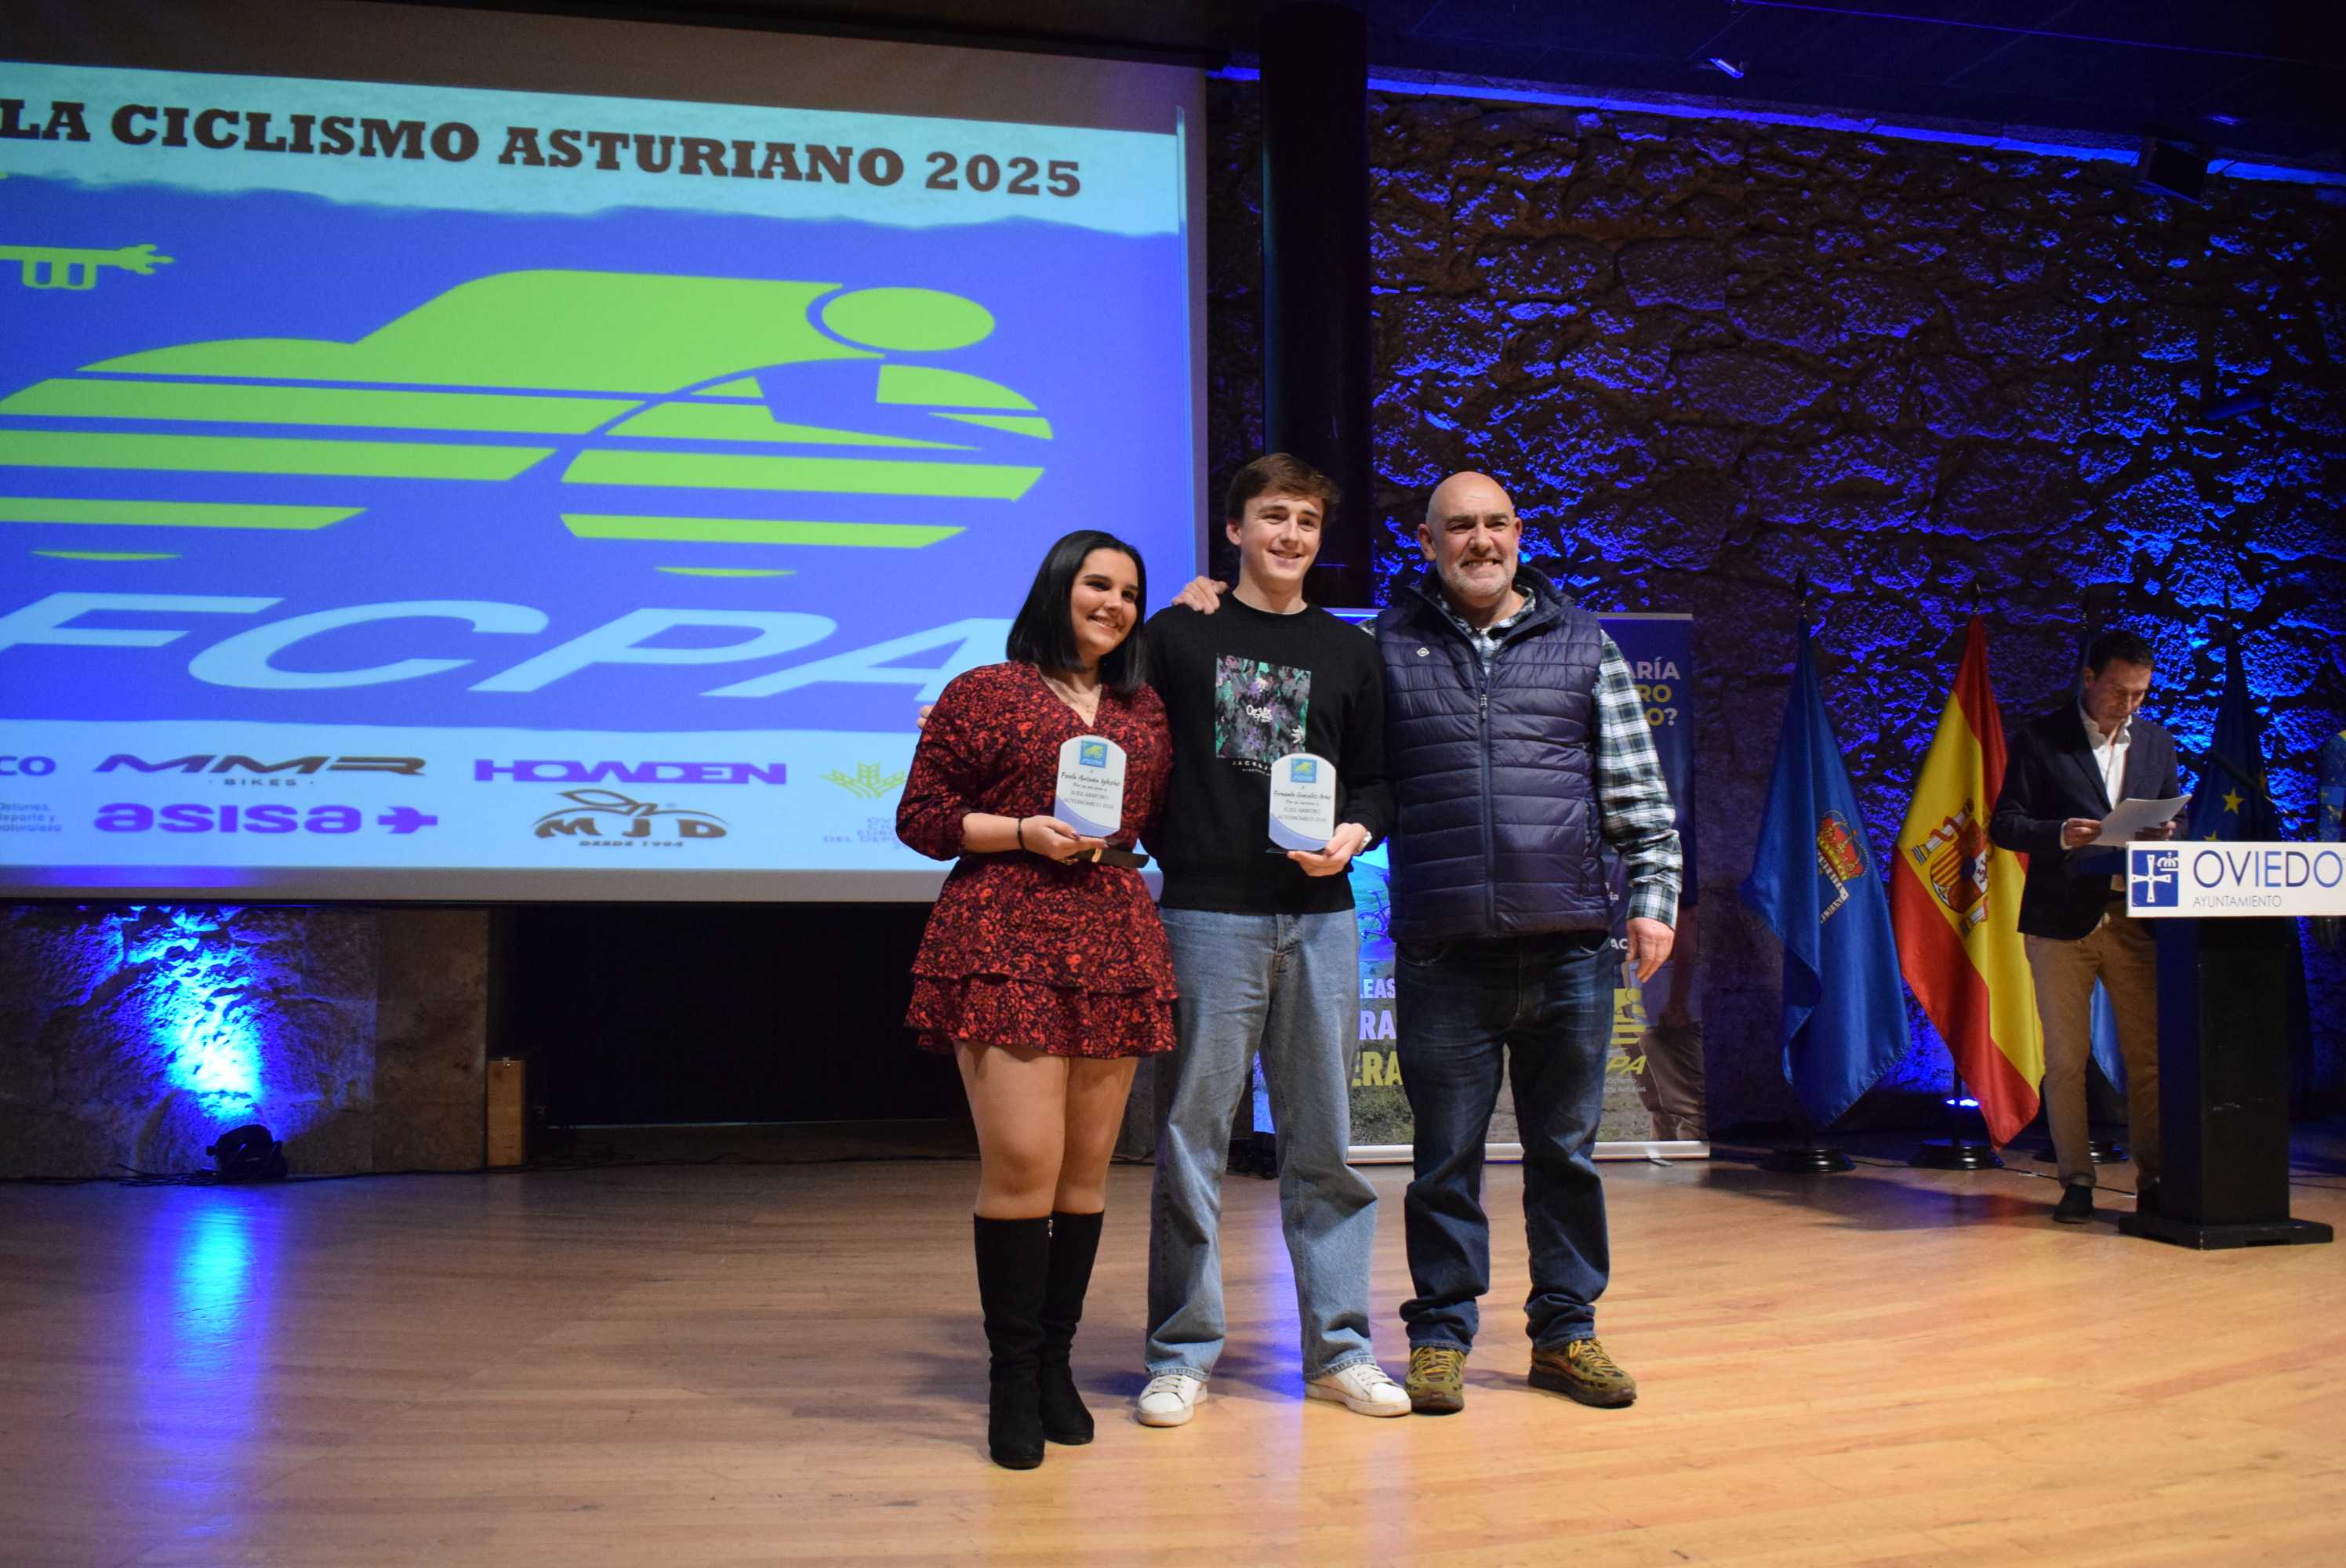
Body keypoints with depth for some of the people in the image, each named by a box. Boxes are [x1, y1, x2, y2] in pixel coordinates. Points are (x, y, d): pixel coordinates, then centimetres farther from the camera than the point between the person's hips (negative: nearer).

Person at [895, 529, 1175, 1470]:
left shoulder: (1147, 711, 18)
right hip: (1005, 943, -5)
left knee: (1086, 1170, 7)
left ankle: (1056, 1363, 21)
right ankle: (1013, 1378, 5)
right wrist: (1025, 833, -11)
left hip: (1117, 948, 5)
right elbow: (920, 817, 2)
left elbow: (1165, 823, 20)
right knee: (1022, 1163, -9)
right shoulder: (984, 694, 4)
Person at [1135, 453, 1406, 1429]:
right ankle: (1183, 1354, 13)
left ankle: (1339, 1348, 18)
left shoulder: (1348, 653, 14)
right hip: (1207, 916, -2)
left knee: (1324, 1138, 8)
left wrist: (1355, 833, -4)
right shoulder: (1177, 635, 6)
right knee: (1193, 1136, 2)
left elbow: (1376, 781, 14)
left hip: (1319, 917, 3)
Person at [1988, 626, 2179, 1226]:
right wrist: (2061, 834, -19)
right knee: (2065, 1060, 2)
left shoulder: (2158, 743, 13)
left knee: (2150, 1056, 0)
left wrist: (2164, 836, -6)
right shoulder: (2039, 738, 1)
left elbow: (2171, 823, 18)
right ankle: (2076, 1182, 11)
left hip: (2135, 920, 3)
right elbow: (2004, 824, -1)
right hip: (2062, 920, -3)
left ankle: (2153, 1180, 9)